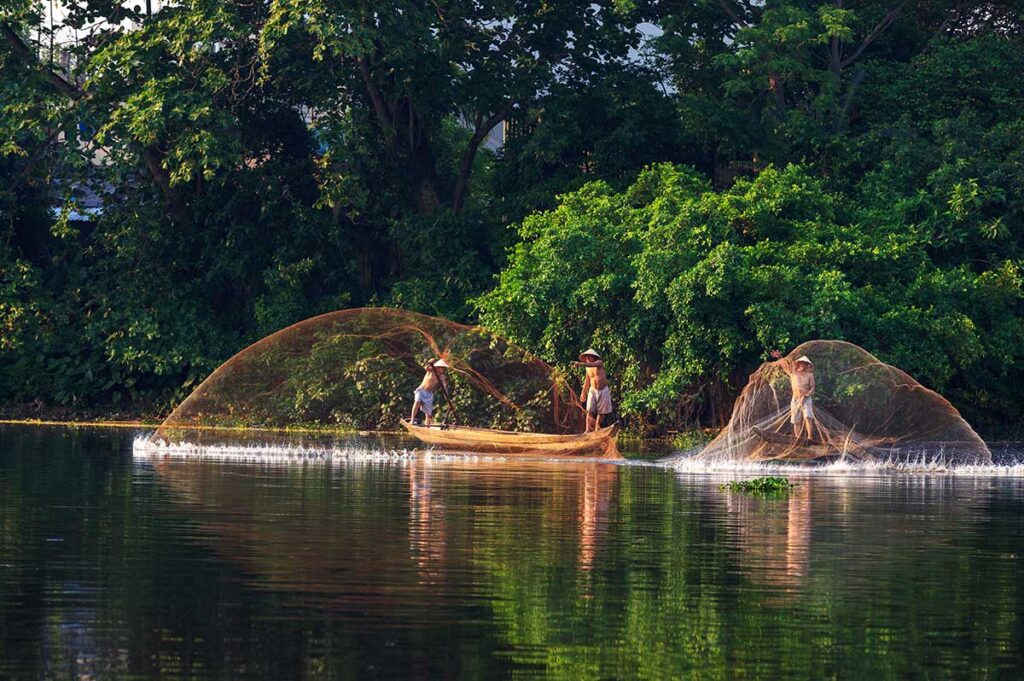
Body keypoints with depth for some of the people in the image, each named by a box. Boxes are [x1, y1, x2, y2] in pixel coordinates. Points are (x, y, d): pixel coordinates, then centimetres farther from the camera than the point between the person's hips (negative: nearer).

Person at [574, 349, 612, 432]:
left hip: (603, 390, -3)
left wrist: (581, 364, -46)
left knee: (601, 412, 2)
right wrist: (583, 392, 16)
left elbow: (592, 365, -32)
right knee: (590, 411, -10)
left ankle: (597, 429, 13)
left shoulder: (599, 363, -10)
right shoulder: (587, 368, 6)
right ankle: (588, 429, -10)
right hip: (593, 390, 3)